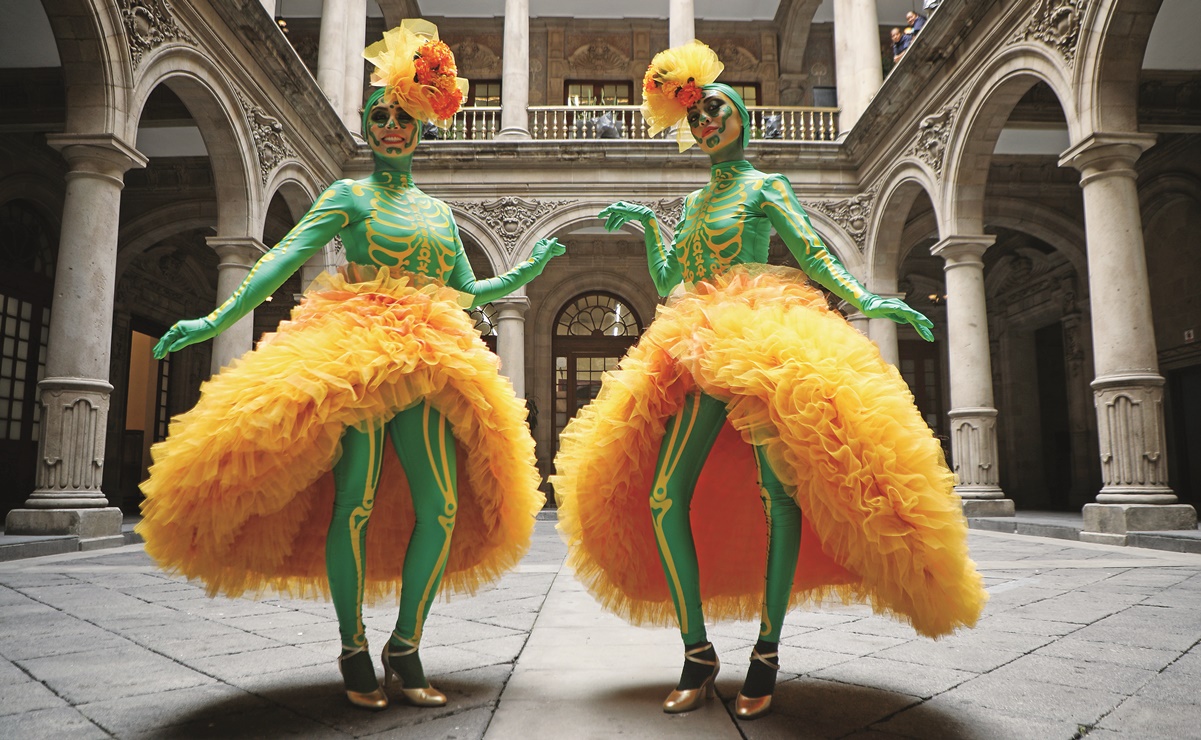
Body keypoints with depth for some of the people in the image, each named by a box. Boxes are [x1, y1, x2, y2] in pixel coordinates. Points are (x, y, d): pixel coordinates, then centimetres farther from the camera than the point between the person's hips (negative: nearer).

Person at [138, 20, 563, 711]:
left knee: (443, 506, -6)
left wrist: (526, 271, 16)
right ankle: (354, 651, 7)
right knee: (355, 502, -10)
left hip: (427, 366, 4)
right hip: (354, 357, -4)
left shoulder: (439, 210, 21)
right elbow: (285, 258, -2)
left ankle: (405, 648, 7)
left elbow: (468, 292, 23)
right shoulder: (349, 195, 9)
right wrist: (219, 318, -12)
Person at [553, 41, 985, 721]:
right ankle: (699, 654, 4)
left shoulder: (765, 187, 8)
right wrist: (647, 224, 19)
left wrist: (861, 301, -14)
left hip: (759, 345, -6)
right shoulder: (694, 202, 25)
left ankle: (767, 655, -1)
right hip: (695, 357, 6)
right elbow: (667, 282, 22)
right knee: (664, 497, -4)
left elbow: (813, 254, 0)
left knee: (777, 494, -12)